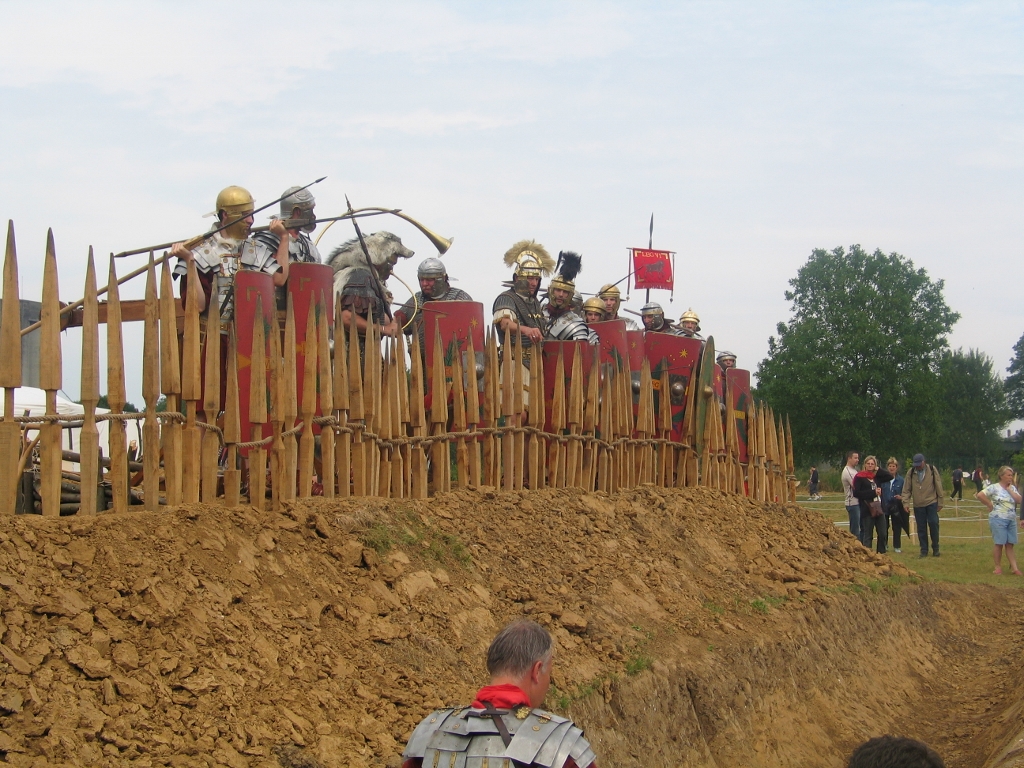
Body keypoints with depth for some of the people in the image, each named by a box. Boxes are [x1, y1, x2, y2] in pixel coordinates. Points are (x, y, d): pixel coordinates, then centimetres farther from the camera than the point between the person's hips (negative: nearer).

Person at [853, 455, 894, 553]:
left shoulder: (877, 476, 14)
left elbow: (890, 477, 8)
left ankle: (881, 553, 17)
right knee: (867, 535, 0)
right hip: (867, 510, -5)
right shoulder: (859, 477, -2)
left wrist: (878, 470, 3)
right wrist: (873, 492, -14)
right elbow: (856, 493, -12)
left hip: (879, 509, 5)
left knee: (883, 534, 6)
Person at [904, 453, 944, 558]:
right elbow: (906, 489, 6)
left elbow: (939, 487, 2)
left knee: (933, 524, -7)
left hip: (931, 503, -2)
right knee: (921, 528, 4)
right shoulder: (911, 473, 2)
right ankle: (924, 550, 12)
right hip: (918, 505, 2)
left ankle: (935, 548, 8)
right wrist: (906, 502, -4)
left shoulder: (932, 470, -1)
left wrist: (940, 502, 2)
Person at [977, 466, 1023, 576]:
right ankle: (998, 567, 8)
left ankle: (1014, 568, 7)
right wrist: (989, 505, -9)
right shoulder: (994, 487, -7)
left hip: (1012, 520, 5)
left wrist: (1009, 489, -4)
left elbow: (1019, 500, -3)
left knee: (1010, 544, 7)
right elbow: (979, 495, -16)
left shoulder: (1012, 488, 11)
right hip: (998, 519, -5)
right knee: (998, 543, -1)